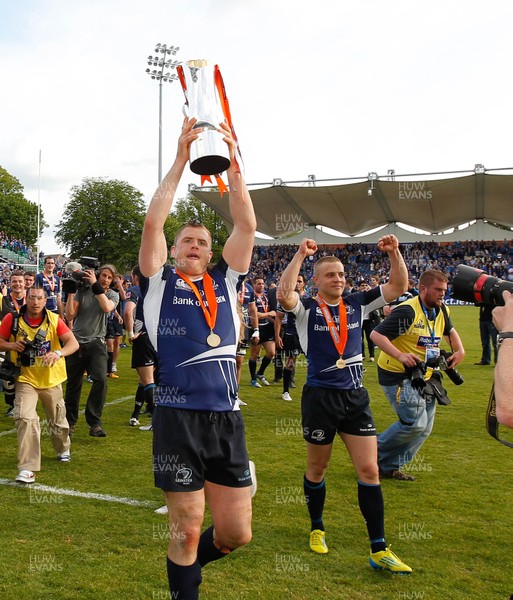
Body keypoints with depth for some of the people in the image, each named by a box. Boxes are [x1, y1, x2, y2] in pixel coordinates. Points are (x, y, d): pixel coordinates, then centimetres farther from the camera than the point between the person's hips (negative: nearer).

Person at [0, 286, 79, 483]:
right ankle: (27, 468, -12)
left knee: (57, 419, 17)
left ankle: (63, 449, 47)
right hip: (25, 378, -1)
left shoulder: (54, 319, -11)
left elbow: (74, 343, -17)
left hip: (51, 378, 1)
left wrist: (58, 353, -36)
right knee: (25, 418, -19)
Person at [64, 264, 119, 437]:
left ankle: (94, 423, -8)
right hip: (77, 342, 1)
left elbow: (107, 307, -19)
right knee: (73, 384, 9)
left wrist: (95, 285, -18)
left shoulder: (112, 295, 4)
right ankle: (70, 421, 28)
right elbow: (70, 315, -3)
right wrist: (70, 292, -9)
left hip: (96, 343, -1)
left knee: (101, 379, -19)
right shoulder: (82, 291, 2)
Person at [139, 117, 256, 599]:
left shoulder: (225, 281, 13)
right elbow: (153, 223, -8)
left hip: (227, 417, 4)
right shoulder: (159, 284, 5)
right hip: (178, 418, -3)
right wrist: (181, 160, -8)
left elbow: (246, 224, 4)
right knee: (187, 531, 5)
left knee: (236, 533, 10)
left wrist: (232, 161, 0)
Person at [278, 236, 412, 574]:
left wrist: (394, 253, -9)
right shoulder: (307, 309, -7)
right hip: (321, 398, -3)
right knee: (317, 468, 14)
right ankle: (317, 528, 38)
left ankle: (379, 550, 10)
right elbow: (284, 295, -29)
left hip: (356, 397, 4)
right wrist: (301, 255, -27)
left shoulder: (357, 304, 5)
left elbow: (399, 286, 4)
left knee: (369, 470, 1)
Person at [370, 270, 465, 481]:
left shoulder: (441, 310, 5)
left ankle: (390, 467, 22)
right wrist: (399, 355, -35)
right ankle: (373, 453, 7)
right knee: (414, 423, -16)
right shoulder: (407, 311, -20)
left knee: (424, 429, 10)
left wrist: (459, 350, 9)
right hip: (398, 376, -9)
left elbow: (449, 330, 27)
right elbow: (377, 334, -24)